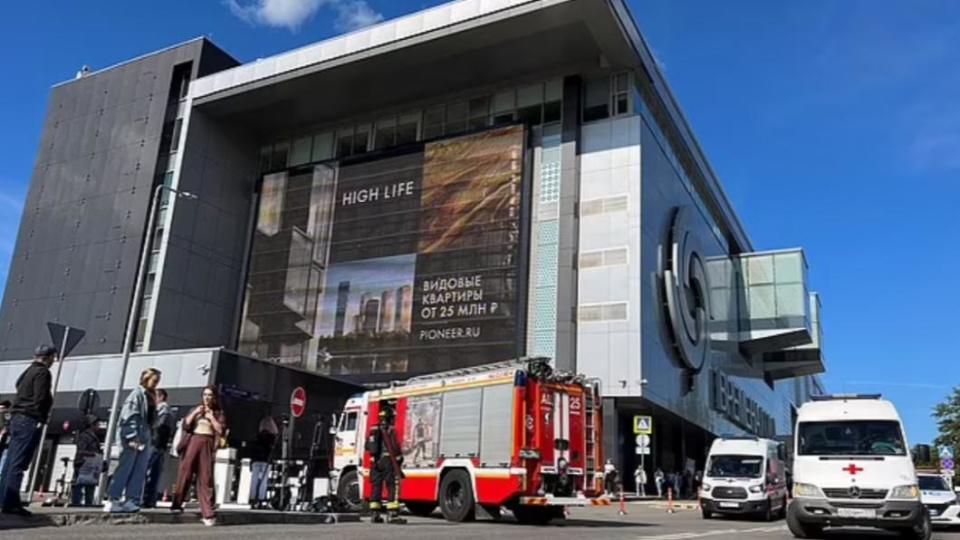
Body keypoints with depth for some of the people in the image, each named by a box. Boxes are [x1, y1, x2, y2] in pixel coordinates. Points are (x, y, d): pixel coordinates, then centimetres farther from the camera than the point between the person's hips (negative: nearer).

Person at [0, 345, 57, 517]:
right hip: (30, 420, -9)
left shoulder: (28, 371, 21)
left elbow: (21, 395, 19)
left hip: (17, 418, 9)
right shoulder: (42, 372, -7)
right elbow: (40, 398, -15)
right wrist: (41, 419, -13)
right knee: (18, 464, -10)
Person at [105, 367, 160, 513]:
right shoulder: (137, 393, -7)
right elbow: (129, 416, -14)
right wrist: (132, 437, -20)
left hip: (144, 439, 8)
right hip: (132, 439, -8)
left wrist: (150, 437, 11)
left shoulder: (150, 397, 18)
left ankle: (131, 500, 5)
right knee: (125, 469, -6)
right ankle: (112, 500, -2)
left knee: (139, 472, 4)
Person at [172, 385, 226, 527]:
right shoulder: (196, 409, 16)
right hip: (193, 442, 2)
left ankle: (208, 513, -8)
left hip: (207, 444, -2)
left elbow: (221, 430, -1)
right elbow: (185, 425, 6)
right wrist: (195, 413, -5)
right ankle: (177, 504, 8)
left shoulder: (219, 413, 11)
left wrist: (211, 416, -6)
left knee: (205, 478, -5)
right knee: (184, 473, -3)